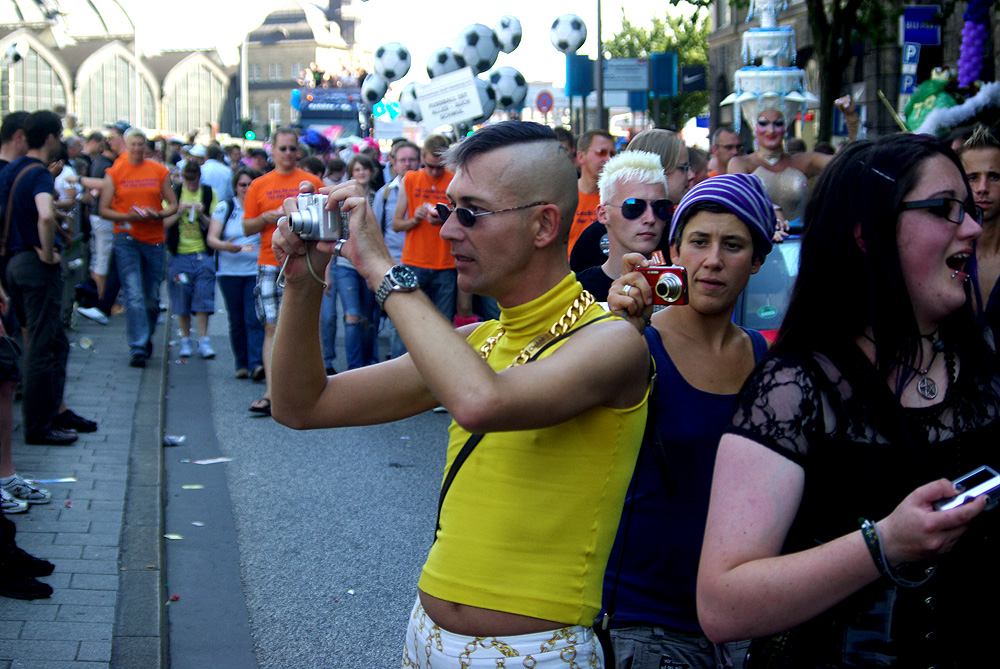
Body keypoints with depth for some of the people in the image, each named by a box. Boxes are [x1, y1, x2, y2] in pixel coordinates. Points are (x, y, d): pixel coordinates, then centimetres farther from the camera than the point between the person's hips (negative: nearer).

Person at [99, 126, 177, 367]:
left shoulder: (159, 172, 7)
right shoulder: (114, 173, 3)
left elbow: (173, 204, 9)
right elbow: (103, 210, 1)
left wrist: (158, 214, -11)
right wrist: (128, 216, -15)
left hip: (154, 239, 2)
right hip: (126, 238, -2)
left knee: (153, 298, 9)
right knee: (134, 296, -12)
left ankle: (146, 338, 31)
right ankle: (137, 348, -13)